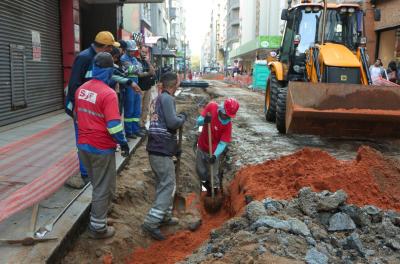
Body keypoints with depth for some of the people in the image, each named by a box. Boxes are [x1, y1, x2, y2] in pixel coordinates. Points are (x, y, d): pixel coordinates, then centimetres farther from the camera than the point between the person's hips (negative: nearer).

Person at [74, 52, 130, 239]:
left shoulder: (81, 89, 4)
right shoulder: (108, 93, -20)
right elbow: (114, 125, -22)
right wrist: (123, 143, -8)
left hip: (83, 145, 8)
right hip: (101, 148, -7)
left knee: (97, 184, 24)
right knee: (104, 188, 7)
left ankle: (97, 218, 37)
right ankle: (98, 227, 17)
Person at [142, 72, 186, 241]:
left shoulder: (157, 99, 18)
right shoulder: (167, 98, -12)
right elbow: (173, 123, -22)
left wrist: (174, 147, 28)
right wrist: (183, 117, 1)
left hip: (156, 148, 10)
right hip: (162, 150, -10)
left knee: (163, 184, 19)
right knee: (168, 186, -7)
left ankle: (165, 216, 30)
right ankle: (151, 223, -9)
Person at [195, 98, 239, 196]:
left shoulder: (228, 124, -25)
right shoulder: (211, 106, -18)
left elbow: (223, 143, -22)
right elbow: (198, 122, -12)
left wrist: (215, 155, -36)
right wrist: (204, 121, -35)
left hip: (213, 151, -4)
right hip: (201, 146, 4)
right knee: (200, 171, 19)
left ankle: (214, 190, 34)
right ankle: (207, 187, 46)